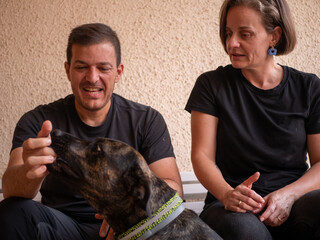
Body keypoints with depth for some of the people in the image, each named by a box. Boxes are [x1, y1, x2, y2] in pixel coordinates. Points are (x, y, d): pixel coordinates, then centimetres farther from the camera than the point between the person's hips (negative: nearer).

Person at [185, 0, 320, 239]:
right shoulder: (212, 85, 6)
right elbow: (202, 156, -1)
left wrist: (288, 195, -16)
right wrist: (227, 194, -23)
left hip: (294, 200, 1)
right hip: (233, 207, -1)